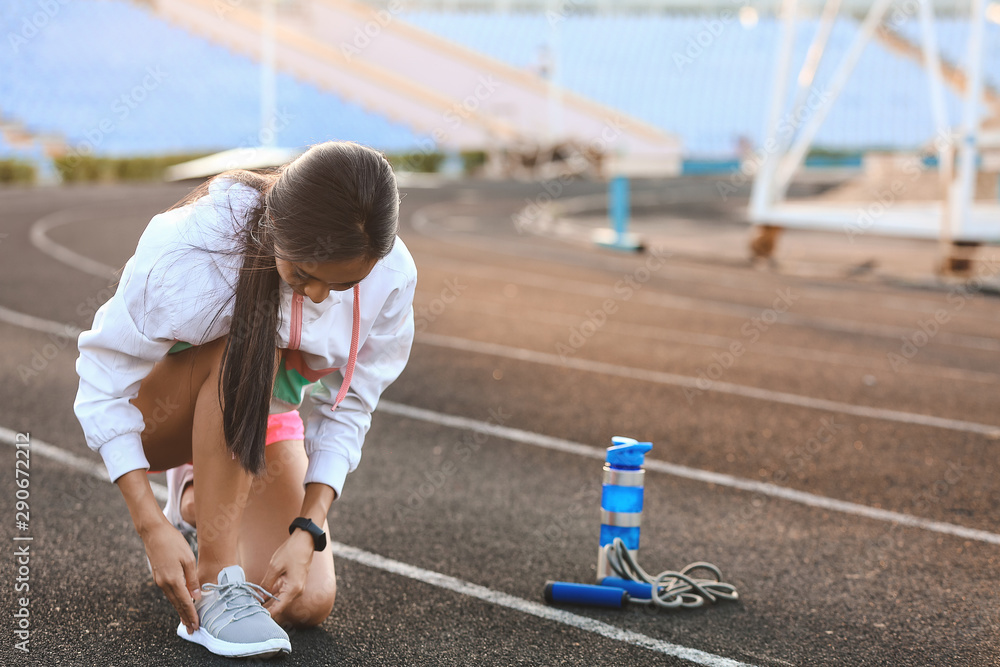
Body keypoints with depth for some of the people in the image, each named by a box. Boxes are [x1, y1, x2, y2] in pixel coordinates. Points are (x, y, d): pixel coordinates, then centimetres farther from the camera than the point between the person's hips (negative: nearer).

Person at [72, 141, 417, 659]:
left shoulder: (391, 278, -24)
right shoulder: (186, 249, -34)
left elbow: (346, 411, -14)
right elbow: (105, 378, -26)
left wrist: (307, 530, -26)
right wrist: (151, 527, -32)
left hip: (266, 418, 4)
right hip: (154, 419, -3)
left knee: (307, 605, -14)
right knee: (249, 346, -37)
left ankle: (196, 501, 17)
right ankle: (217, 584, -31)